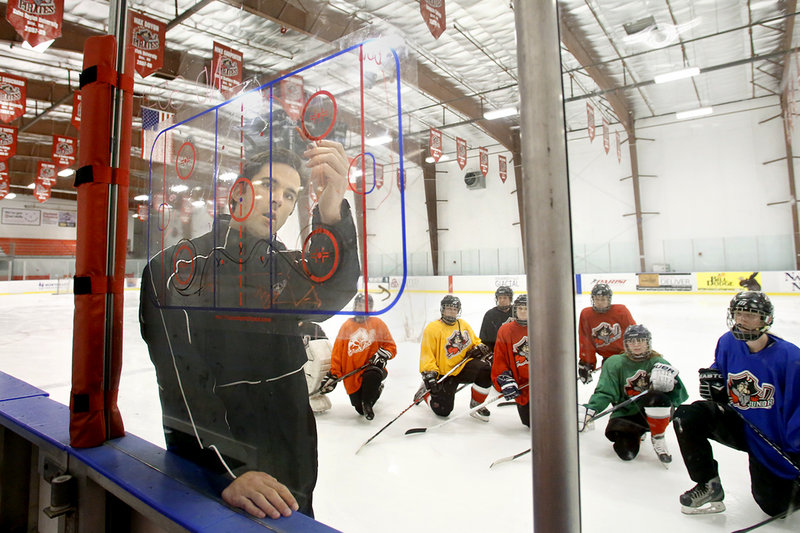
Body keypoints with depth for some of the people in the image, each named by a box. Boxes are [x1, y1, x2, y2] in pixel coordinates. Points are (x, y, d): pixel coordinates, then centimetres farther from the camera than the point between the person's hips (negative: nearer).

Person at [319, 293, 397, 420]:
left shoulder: (378, 323, 2)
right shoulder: (347, 326, 4)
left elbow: (391, 347, 3)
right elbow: (337, 353, 5)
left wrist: (382, 354, -18)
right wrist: (333, 375, -1)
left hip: (372, 368, -1)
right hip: (352, 375, 2)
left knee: (373, 375, -37)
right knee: (360, 410, -5)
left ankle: (367, 403, -10)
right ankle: (376, 389, 26)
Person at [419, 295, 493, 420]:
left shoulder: (464, 325, 9)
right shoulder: (432, 328, -10)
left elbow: (475, 342, 19)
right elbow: (427, 354, -13)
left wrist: (479, 348, -4)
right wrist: (429, 374, -22)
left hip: (463, 366, 4)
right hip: (444, 373, -4)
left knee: (486, 371, -24)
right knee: (443, 410, -6)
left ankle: (476, 405, -3)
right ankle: (425, 392, 26)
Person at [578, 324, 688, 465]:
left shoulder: (658, 363, -2)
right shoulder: (615, 363, -3)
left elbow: (680, 396, -6)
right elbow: (604, 393, -7)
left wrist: (670, 382, -28)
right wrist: (590, 409, -24)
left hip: (654, 415, -1)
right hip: (626, 413, 1)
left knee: (658, 397, -34)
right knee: (627, 453, -20)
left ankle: (657, 438, -5)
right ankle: (636, 434, 19)